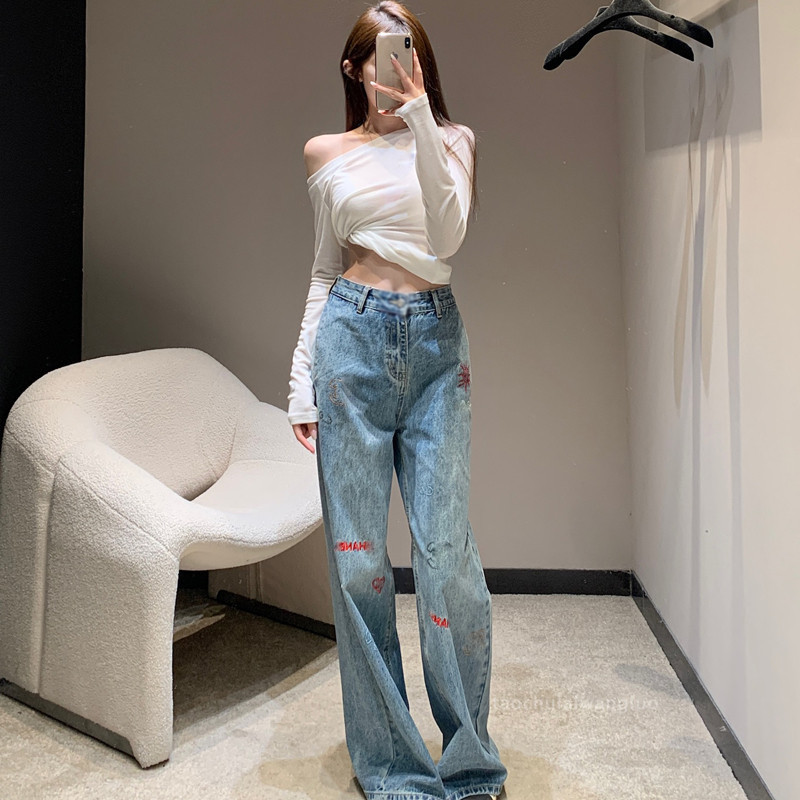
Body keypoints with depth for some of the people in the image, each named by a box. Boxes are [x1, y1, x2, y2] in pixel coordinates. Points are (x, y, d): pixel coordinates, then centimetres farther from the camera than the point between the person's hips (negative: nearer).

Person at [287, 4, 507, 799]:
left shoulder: (453, 140, 12)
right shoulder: (327, 153, 14)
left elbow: (446, 235, -7)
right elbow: (324, 274, 15)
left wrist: (419, 116, -11)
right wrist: (302, 377, 8)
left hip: (436, 344, 0)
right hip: (354, 336, 1)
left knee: (446, 550, -6)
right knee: (357, 554, 1)